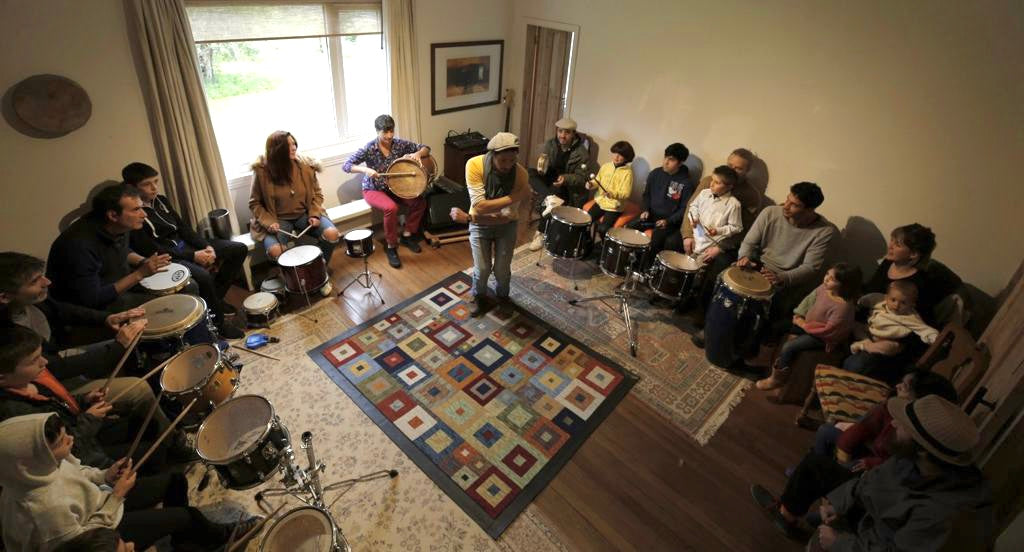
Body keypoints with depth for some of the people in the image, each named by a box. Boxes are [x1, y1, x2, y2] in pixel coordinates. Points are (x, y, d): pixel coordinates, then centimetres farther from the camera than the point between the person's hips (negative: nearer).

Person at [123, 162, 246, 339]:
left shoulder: (160, 200, 9)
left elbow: (183, 227, 10)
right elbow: (151, 250, -19)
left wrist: (207, 246, -7)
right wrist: (192, 256, -22)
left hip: (184, 244, 9)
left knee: (239, 249, 1)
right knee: (202, 276, -37)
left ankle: (217, 297, 10)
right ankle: (217, 323, -13)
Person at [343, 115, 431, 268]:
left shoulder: (399, 144, -7)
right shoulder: (369, 148, -19)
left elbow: (426, 148, -2)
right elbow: (346, 166, -22)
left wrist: (418, 153, -25)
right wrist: (365, 169, -39)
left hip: (395, 187, 5)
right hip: (373, 190, -5)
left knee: (420, 201, -16)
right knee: (391, 208, -34)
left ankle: (407, 235, 5)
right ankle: (391, 247, -14)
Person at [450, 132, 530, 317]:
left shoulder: (521, 174, -26)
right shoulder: (474, 165, -27)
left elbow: (507, 216, -26)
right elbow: (479, 206, -31)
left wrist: (468, 218, -26)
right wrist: (514, 197, -34)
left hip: (506, 225, 1)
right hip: (480, 225, 0)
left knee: (502, 270, 2)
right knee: (482, 270, -2)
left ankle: (502, 295, 37)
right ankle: (478, 295, 32)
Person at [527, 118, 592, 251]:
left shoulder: (581, 152, -12)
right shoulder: (550, 144, -1)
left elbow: (582, 178, -14)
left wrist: (565, 178, -35)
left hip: (568, 186, -3)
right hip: (549, 180, 4)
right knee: (531, 173, -22)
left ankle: (541, 233, -21)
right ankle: (550, 198, -43)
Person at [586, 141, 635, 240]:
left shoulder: (627, 172, -13)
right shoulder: (605, 166, 2)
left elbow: (626, 194, -16)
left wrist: (612, 194, -33)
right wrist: (591, 184, -6)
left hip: (614, 207, -5)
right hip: (600, 201, 5)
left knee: (602, 229, -20)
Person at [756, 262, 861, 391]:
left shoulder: (843, 306, -35)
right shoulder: (825, 287, -14)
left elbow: (827, 330, -29)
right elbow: (810, 299, 5)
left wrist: (804, 325, -19)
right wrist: (798, 314, -5)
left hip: (823, 337, -8)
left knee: (788, 347, -16)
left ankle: (777, 379, 5)